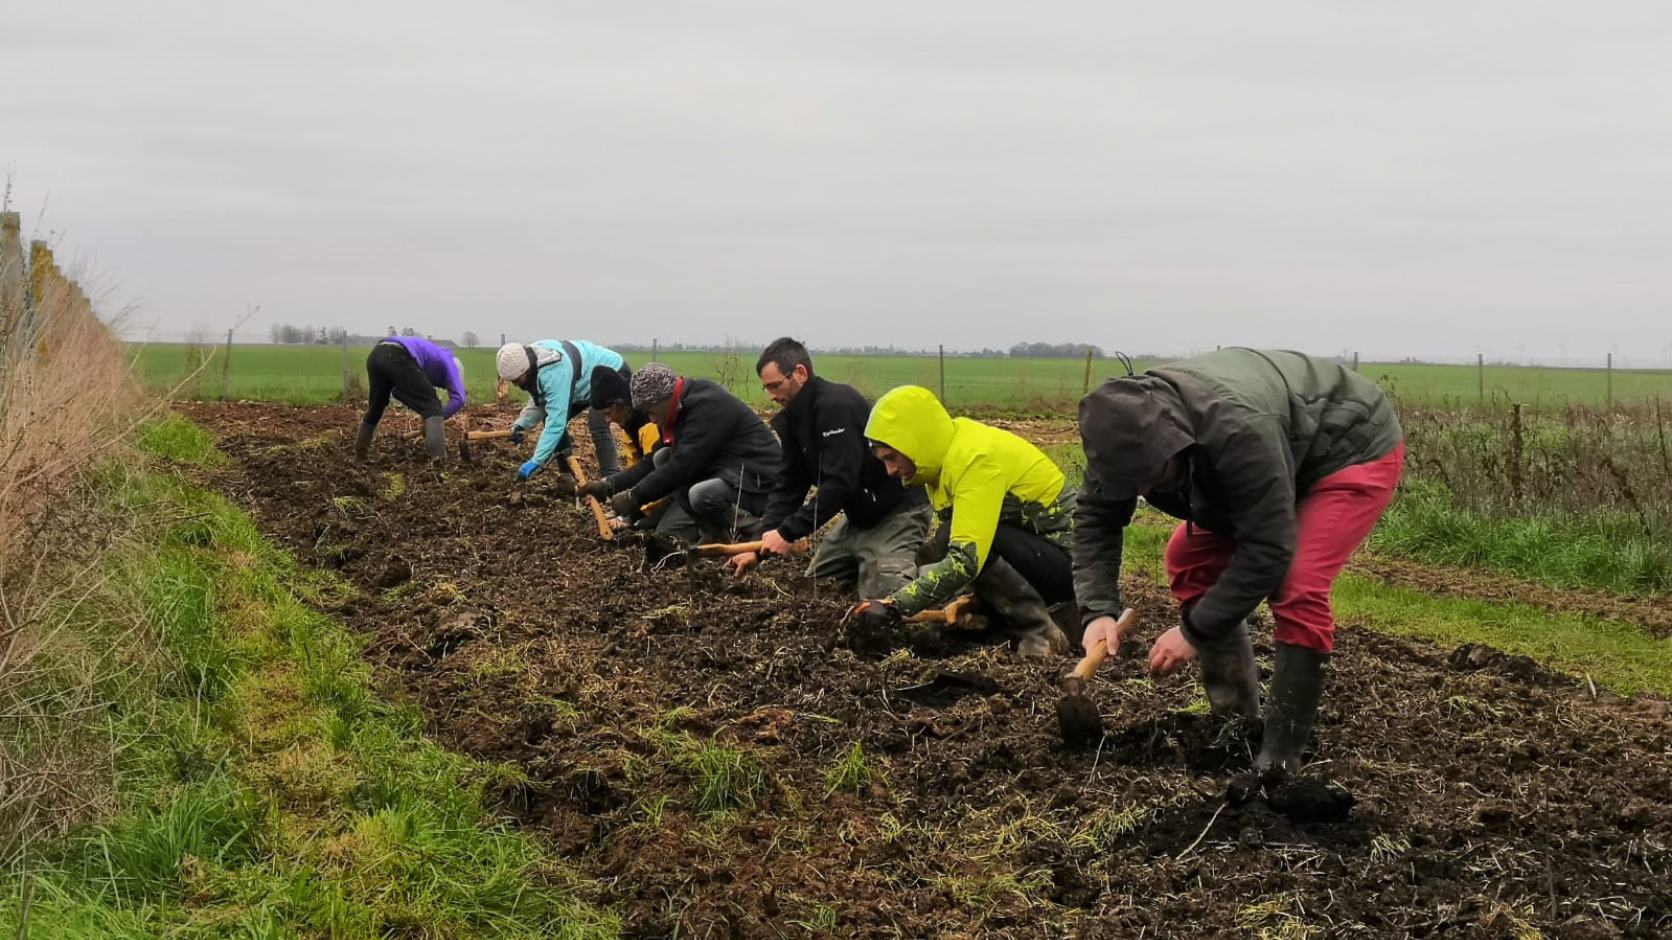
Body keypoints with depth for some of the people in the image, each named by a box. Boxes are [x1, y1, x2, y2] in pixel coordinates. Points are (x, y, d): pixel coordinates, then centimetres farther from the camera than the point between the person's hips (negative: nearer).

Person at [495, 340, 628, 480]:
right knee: (552, 418, 4)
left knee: (597, 425, -31)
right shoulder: (529, 361, -11)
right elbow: (538, 403, 1)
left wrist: (536, 462, -41)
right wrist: (520, 425, -18)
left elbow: (556, 421, -41)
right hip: (588, 380, 10)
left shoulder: (555, 372, -39)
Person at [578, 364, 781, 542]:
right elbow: (653, 463, 15)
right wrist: (609, 485, 6)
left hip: (756, 480, -10)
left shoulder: (707, 406, -20)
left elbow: (682, 467, -23)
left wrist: (634, 497, -16)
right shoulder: (682, 410, 11)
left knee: (701, 495, -36)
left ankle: (749, 529, -11)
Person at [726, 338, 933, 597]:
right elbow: (788, 486, 3)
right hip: (860, 514, 9)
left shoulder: (836, 405, -24)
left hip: (898, 510, -9)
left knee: (880, 596, -19)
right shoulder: (793, 418, 4)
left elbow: (840, 482, -30)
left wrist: (788, 532, -30)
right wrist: (759, 547, -8)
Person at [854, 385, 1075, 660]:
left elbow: (967, 558, -34)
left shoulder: (977, 458, -25)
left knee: (957, 541, -25)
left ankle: (1042, 633, -14)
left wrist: (894, 606, -35)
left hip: (1068, 561, -10)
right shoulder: (948, 453, 4)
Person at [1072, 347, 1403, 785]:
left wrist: (1194, 631, -30)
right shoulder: (1130, 425, -21)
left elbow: (1268, 551, -36)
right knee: (1189, 555, 1)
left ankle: (1280, 757, -14)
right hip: (1287, 452, 8)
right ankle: (1235, 715, 11)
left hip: (1356, 448, -8)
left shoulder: (1239, 431, -43)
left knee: (1297, 588, -24)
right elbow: (1095, 516, -10)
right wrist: (1098, 610, -23)